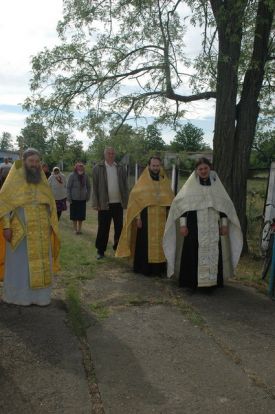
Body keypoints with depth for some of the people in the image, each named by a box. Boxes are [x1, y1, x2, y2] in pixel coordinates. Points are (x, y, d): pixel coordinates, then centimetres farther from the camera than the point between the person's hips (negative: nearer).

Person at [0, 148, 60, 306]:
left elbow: (50, 204, 16)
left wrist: (51, 225, 11)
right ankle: (19, 295, 16)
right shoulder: (14, 180, -3)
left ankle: (40, 295, 19)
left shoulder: (42, 180, 10)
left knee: (40, 263, 8)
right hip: (19, 230, -4)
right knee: (20, 263, 4)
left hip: (41, 231, 4)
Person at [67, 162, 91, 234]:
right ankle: (75, 229, 20)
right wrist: (69, 198, -7)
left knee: (81, 215, 6)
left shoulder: (85, 176, -2)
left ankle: (79, 229, 20)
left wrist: (88, 196, 6)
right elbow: (68, 187, -4)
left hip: (82, 199, 2)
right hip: (74, 199, -2)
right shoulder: (72, 176, -9)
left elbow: (88, 187, 10)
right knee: (74, 215, 6)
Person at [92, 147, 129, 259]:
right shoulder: (98, 168, 0)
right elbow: (95, 187, -2)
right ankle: (100, 250, 14)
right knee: (103, 229, 4)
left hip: (118, 203, 3)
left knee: (119, 228, 11)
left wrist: (126, 202, 2)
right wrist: (96, 203, -7)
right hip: (104, 204, -2)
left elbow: (125, 186, 7)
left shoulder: (121, 168, 7)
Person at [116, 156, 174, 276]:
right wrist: (138, 218, -10)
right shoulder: (143, 181, -1)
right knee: (145, 244, 1)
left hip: (161, 219, 3)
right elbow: (135, 199, -4)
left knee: (160, 244, 6)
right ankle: (143, 268, 11)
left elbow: (170, 200, 13)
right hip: (146, 219, -3)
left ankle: (159, 268, 15)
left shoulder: (164, 181, 9)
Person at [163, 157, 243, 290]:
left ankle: (212, 281, 13)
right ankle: (192, 281, 8)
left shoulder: (216, 184, 10)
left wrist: (224, 223, 6)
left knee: (212, 254, 2)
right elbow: (182, 204, -1)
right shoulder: (191, 185, 3)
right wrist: (183, 224, -9)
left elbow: (224, 205, 12)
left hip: (213, 228, 2)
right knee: (193, 254, -3)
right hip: (195, 227, -2)